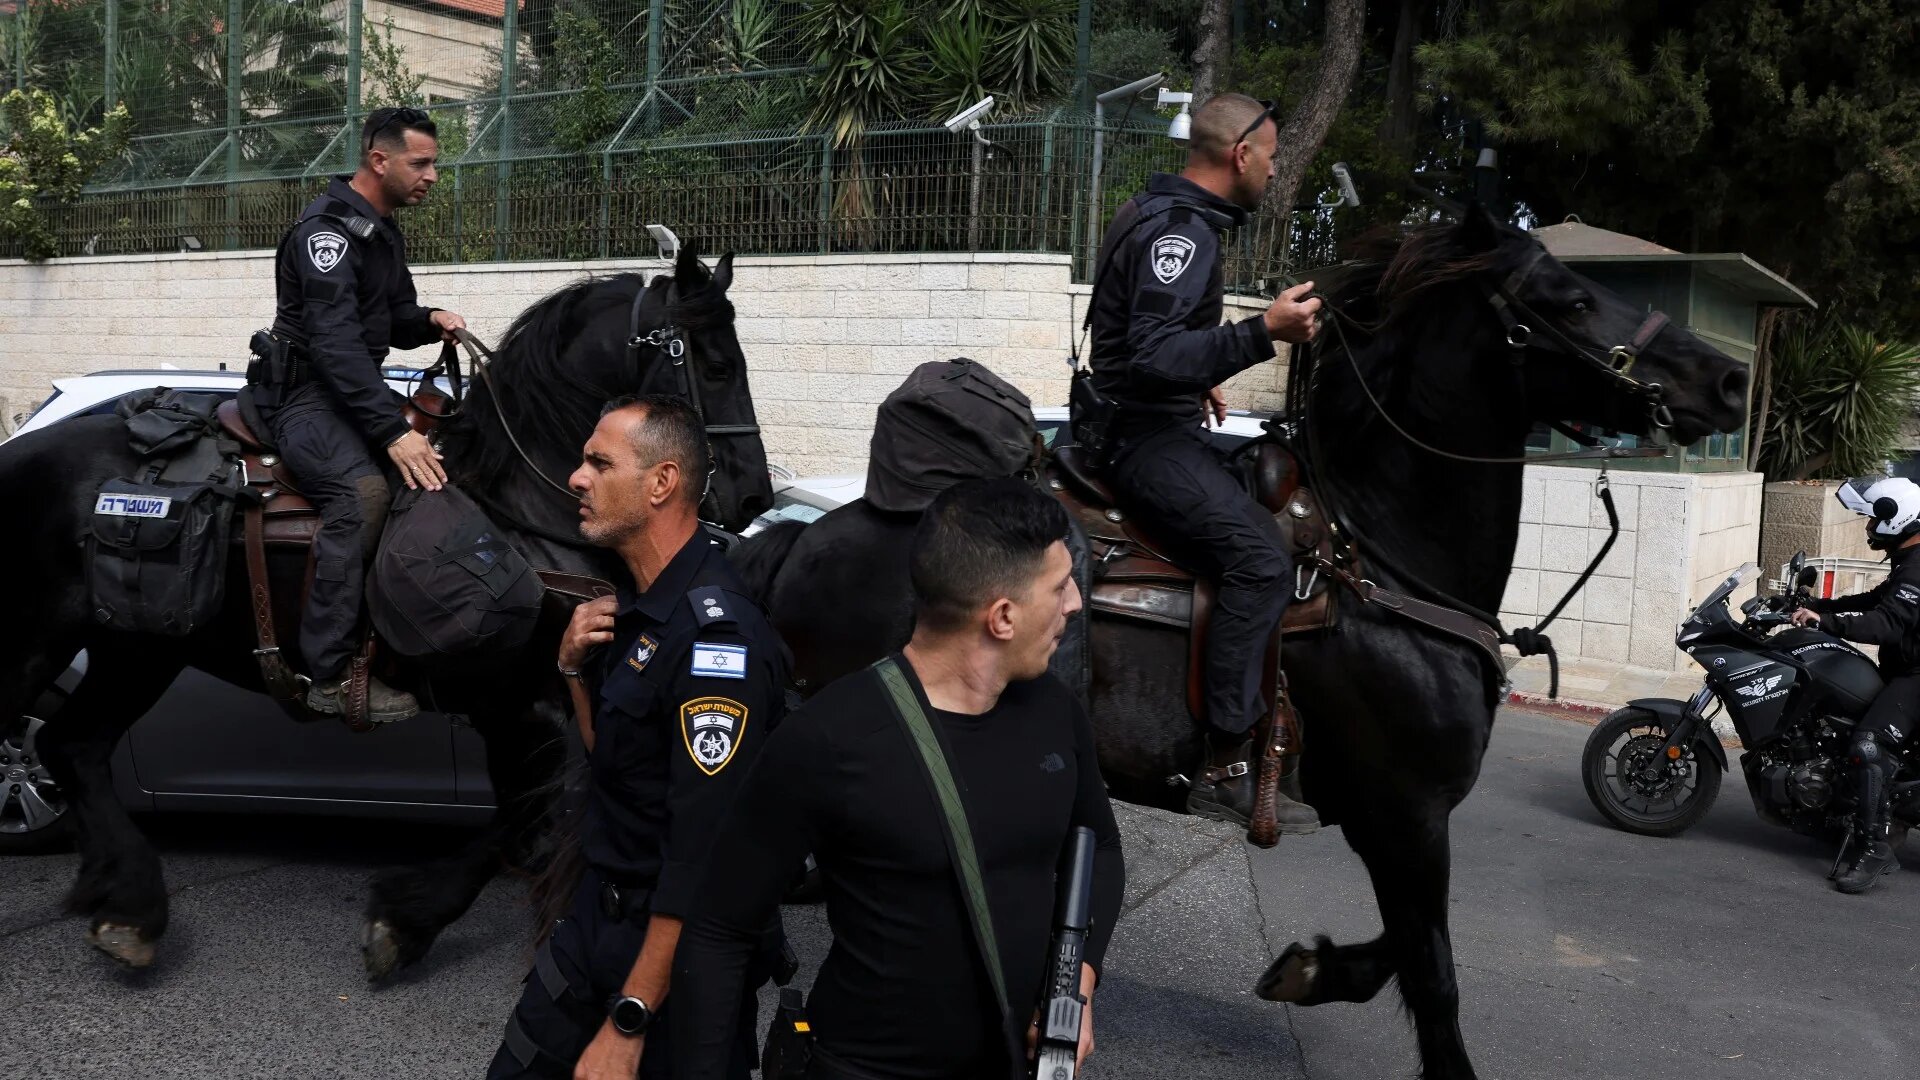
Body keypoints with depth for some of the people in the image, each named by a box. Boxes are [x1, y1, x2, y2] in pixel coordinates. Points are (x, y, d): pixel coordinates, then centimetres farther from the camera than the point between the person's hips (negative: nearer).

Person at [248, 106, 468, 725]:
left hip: (359, 389, 10)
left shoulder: (383, 232, 16)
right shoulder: (326, 228, -14)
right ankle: (330, 677, -32)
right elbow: (334, 339, -26)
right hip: (306, 393, -10)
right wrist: (393, 430, -35)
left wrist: (428, 322, 1)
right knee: (364, 491, -34)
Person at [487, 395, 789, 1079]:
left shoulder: (717, 635, -25)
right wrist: (575, 667, -2)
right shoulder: (638, 609, 6)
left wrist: (627, 1023, -26)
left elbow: (704, 853, -27)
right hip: (601, 910, 9)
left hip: (676, 940, -8)